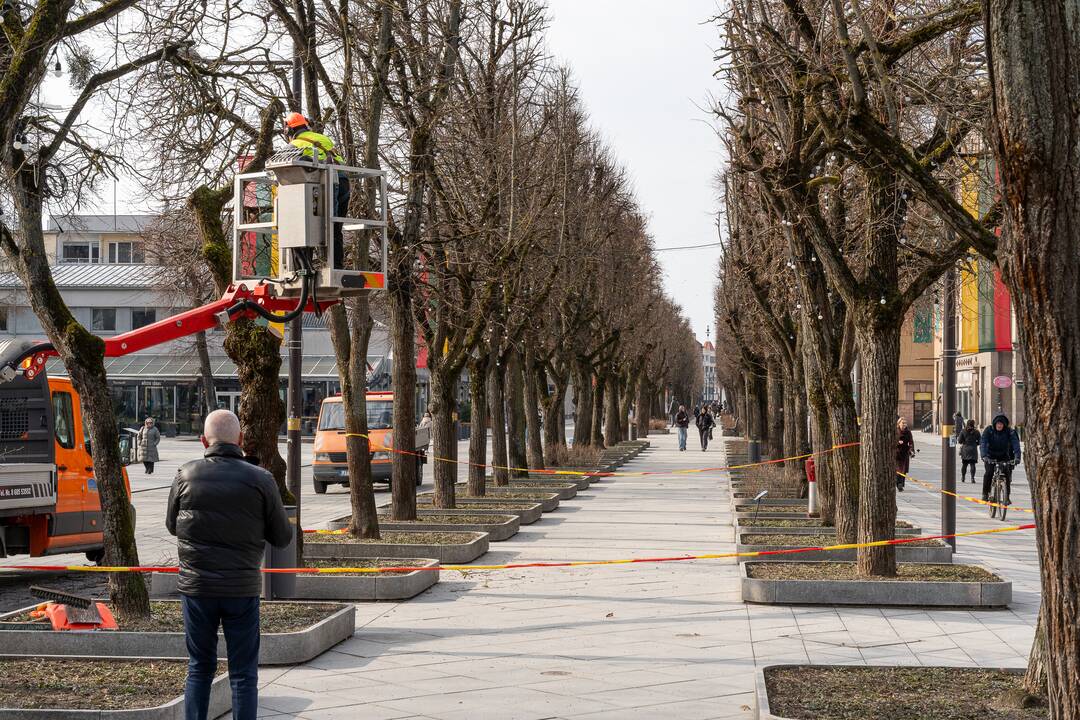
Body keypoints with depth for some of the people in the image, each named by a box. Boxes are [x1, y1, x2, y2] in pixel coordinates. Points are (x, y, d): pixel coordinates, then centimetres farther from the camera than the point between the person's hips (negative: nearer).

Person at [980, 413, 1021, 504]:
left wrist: (1017, 457, -42)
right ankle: (985, 493, -5)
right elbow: (983, 443, -26)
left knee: (1007, 473, -19)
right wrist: (984, 456, -43)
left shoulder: (1010, 432, -15)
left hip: (1004, 456, 1)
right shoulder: (989, 430, -16)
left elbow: (1016, 444, -25)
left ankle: (1007, 496, -10)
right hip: (991, 456, -1)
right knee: (989, 472, -23)